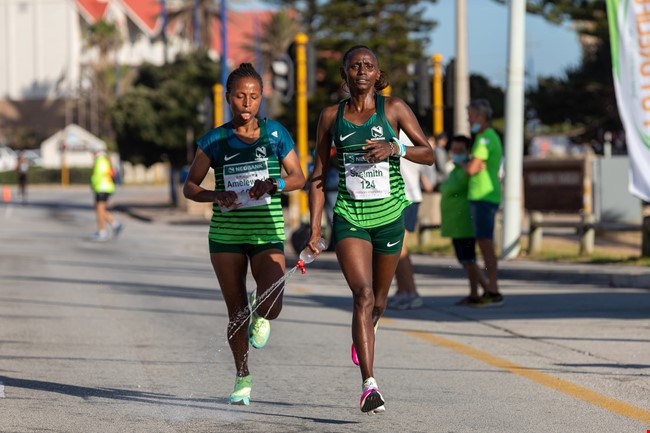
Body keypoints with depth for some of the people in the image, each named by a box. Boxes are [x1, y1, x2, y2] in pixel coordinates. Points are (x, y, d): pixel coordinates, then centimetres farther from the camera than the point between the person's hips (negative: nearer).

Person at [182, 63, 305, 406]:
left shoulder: (275, 134, 1)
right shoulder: (215, 140, 0)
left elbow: (298, 178, 7)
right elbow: (189, 186, 5)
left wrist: (274, 184, -13)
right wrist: (216, 196, -15)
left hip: (267, 232, -1)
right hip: (226, 233, 1)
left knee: (271, 306, -17)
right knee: (236, 311, 3)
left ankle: (259, 318, 22)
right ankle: (242, 379, 21)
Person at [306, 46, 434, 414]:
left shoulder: (393, 108, 1)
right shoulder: (331, 116, 5)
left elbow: (429, 154, 2)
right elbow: (319, 176, 8)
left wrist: (395, 149, -17)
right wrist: (315, 227, 1)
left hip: (389, 216, 1)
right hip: (349, 217, -1)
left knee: (378, 300, 15)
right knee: (363, 295, -18)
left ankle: (365, 332, 52)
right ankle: (369, 385, -24)